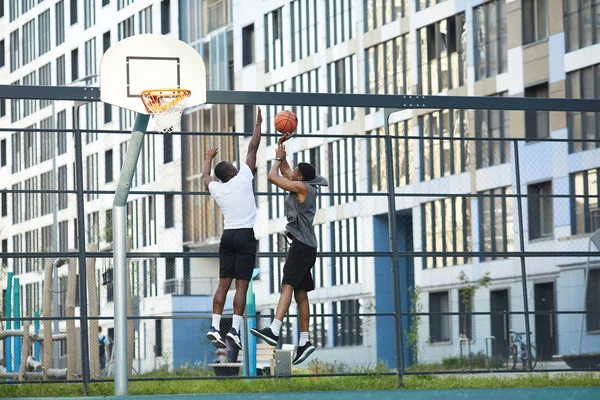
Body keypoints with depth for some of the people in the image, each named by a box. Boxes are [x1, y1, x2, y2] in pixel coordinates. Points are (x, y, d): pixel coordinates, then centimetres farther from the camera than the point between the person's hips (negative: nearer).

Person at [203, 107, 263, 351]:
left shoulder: (216, 189, 9)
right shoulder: (243, 178, -2)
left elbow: (205, 177, 33)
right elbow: (253, 148, 3)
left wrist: (209, 158, 50)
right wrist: (258, 124, 13)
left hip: (227, 235, 5)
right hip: (246, 235, -5)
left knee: (224, 283, 6)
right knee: (241, 285, -8)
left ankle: (215, 327, -2)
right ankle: (235, 329, -15)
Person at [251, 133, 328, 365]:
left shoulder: (301, 187, -8)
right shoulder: (305, 187, 17)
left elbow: (272, 176, -8)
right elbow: (283, 171, 31)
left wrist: (279, 158, 9)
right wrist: (281, 149, 24)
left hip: (302, 244, -10)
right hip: (304, 245, 10)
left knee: (288, 285, -21)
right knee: (300, 292, 9)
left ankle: (274, 331, -35)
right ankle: (304, 341, 9)